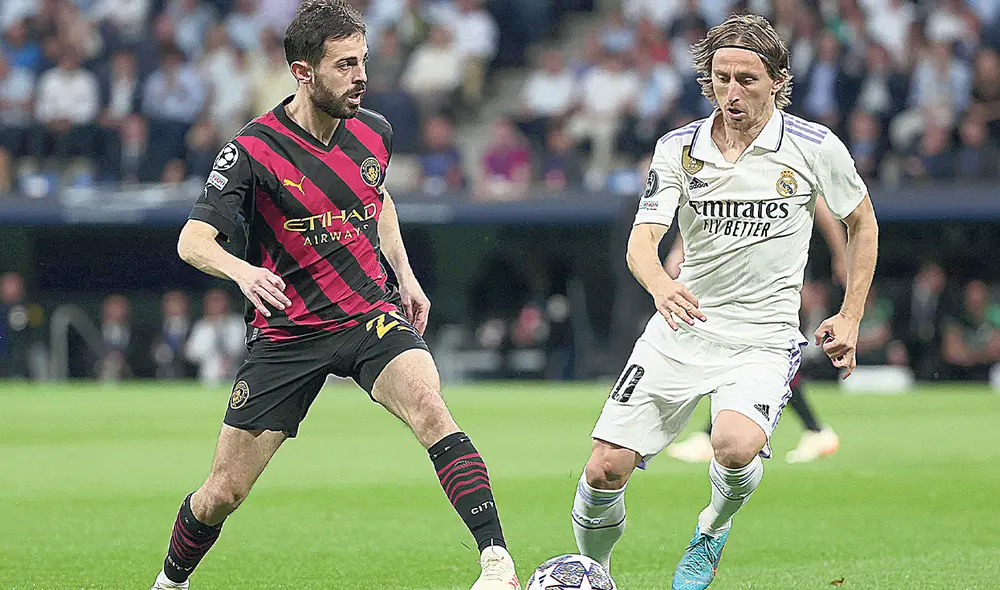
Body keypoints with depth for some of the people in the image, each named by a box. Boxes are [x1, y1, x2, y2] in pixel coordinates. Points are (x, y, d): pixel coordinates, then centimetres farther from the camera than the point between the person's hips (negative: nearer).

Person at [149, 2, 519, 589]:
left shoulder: (374, 131, 1)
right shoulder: (253, 149, -14)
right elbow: (193, 241, -19)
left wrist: (406, 275, 14)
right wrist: (243, 271, -39)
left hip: (371, 316, 2)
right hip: (286, 333, -2)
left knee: (429, 407, -29)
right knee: (222, 494, 2)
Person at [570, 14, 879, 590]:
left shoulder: (815, 147, -5)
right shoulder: (679, 147, -1)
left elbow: (863, 223, 12)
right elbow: (643, 238, -11)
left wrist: (850, 317, 7)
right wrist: (660, 282, -34)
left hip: (764, 336, -2)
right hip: (683, 327, 2)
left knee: (736, 445, -32)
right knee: (606, 467, -8)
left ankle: (713, 528, 3)